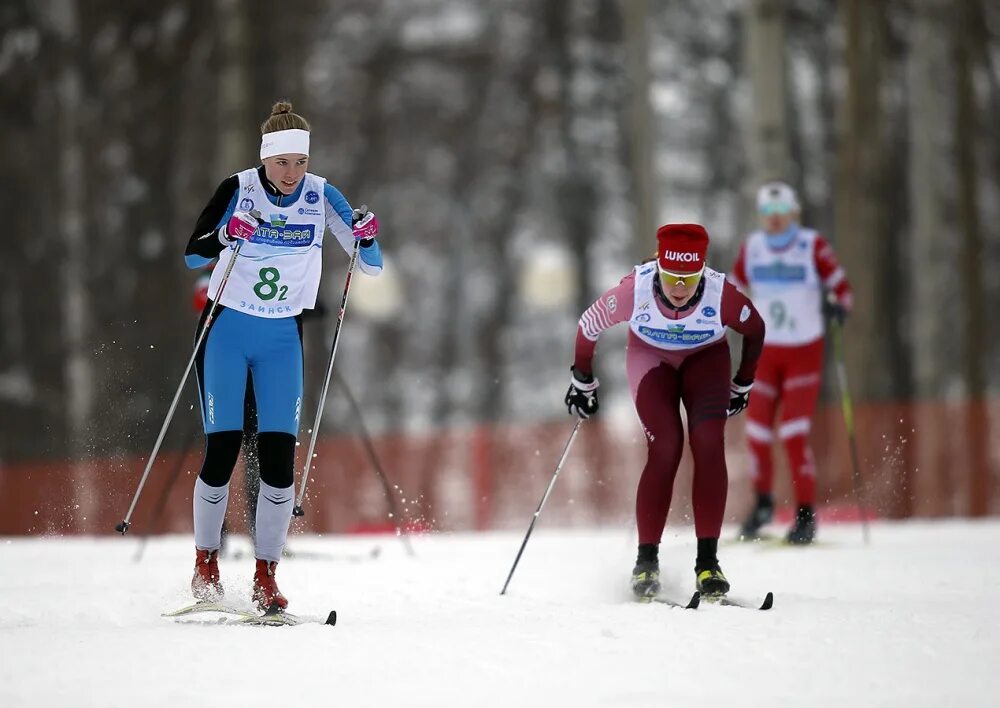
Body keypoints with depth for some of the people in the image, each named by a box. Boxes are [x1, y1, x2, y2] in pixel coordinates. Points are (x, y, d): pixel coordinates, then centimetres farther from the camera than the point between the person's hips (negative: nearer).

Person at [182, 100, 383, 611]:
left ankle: (266, 577, -2)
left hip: (282, 338, 2)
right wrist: (226, 235, -35)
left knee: (279, 454, -9)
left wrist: (366, 237, -28)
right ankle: (205, 563, 11)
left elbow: (372, 266, -5)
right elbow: (193, 254, -15)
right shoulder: (239, 189, -10)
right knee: (222, 450, -8)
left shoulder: (320, 196, -5)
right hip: (227, 330, -2)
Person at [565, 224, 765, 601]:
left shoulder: (721, 295, -32)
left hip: (705, 358, 1)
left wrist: (743, 385, 4)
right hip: (650, 357, -1)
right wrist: (582, 382, 2)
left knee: (709, 442, -21)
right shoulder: (634, 290, -33)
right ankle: (646, 560, -11)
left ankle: (707, 561, -19)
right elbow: (589, 326, -12)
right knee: (665, 446, -20)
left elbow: (755, 329, -8)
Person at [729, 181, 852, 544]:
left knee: (794, 432, -12)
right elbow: (734, 292, 13)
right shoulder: (752, 248, 1)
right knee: (757, 429, 1)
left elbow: (842, 287, -5)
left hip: (804, 351, -4)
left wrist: (838, 305, -26)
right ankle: (763, 502, 23)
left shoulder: (812, 246, -9)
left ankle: (806, 514, -4)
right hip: (765, 351, 4)